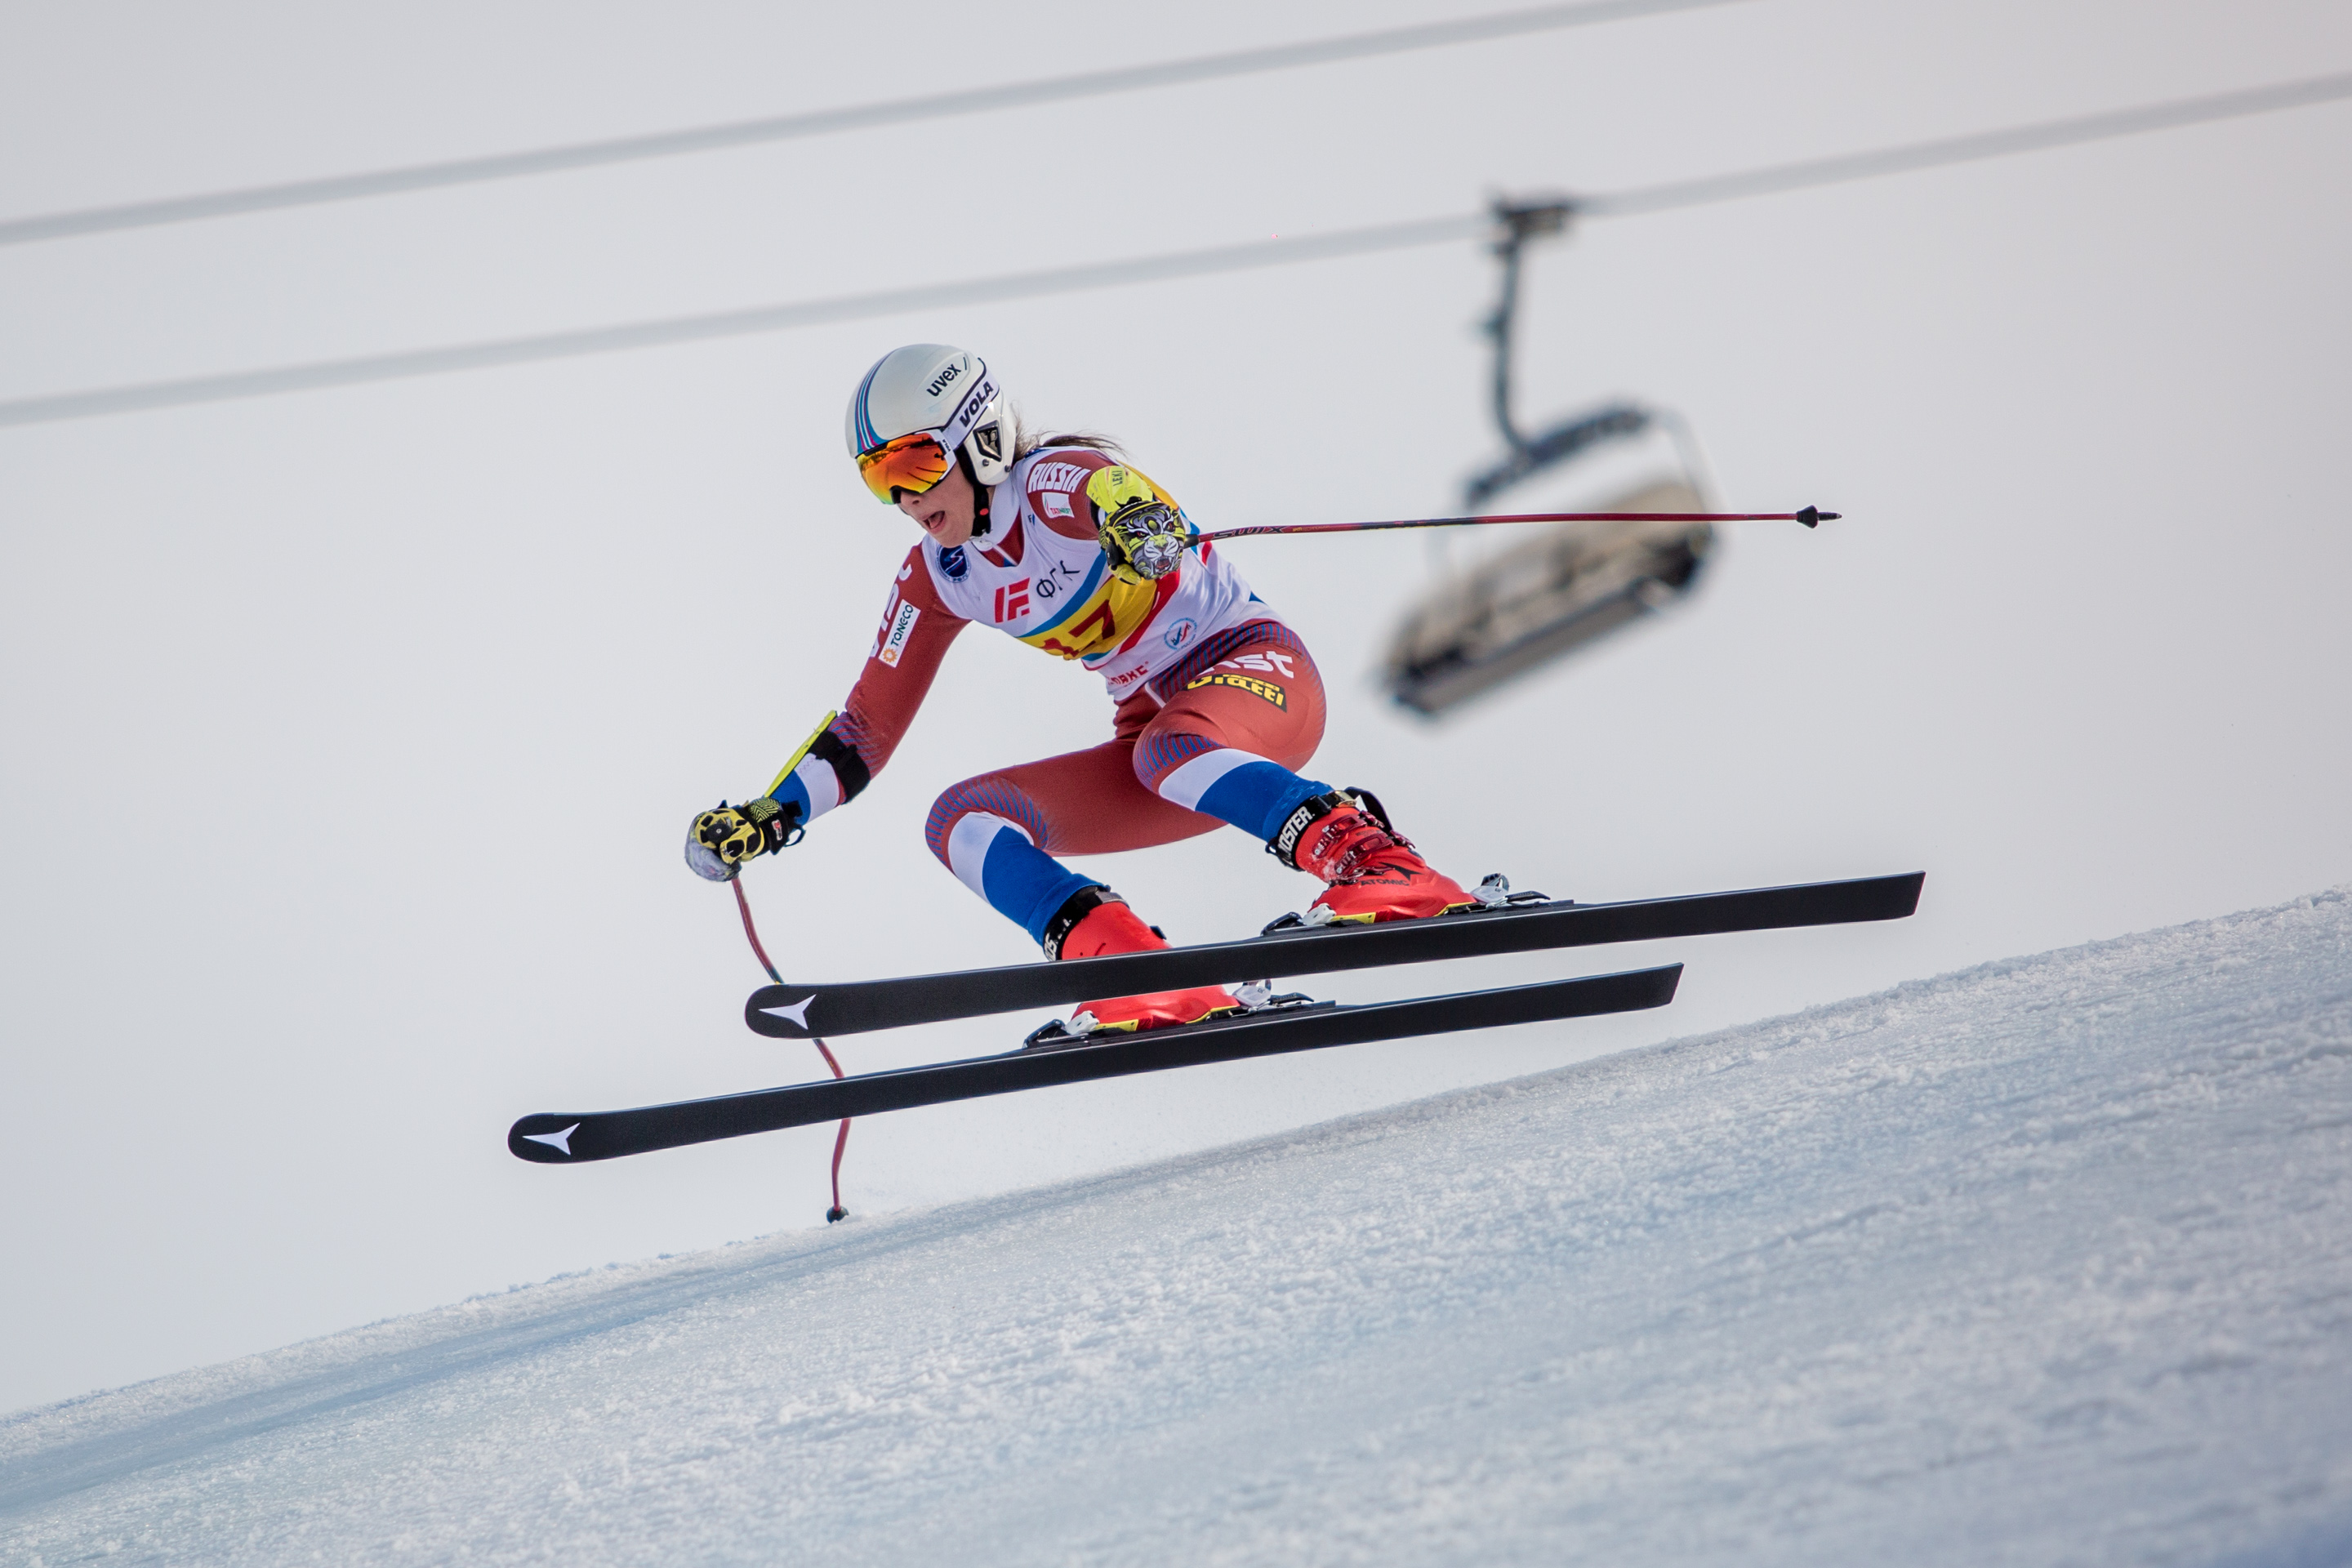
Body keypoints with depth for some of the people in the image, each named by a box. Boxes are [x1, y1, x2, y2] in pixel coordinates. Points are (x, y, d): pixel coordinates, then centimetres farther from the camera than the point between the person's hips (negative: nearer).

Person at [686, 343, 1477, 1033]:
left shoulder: (1055, 482, -16)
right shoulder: (936, 580, 5)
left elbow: (1123, 491, -40)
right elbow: (867, 729, 10)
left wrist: (1143, 523, -64)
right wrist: (772, 815, -3)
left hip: (1255, 665, -7)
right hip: (1153, 734, 7)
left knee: (1171, 750, -40)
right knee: (961, 817, -13)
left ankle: (1382, 867, -43)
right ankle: (1146, 979, -34)